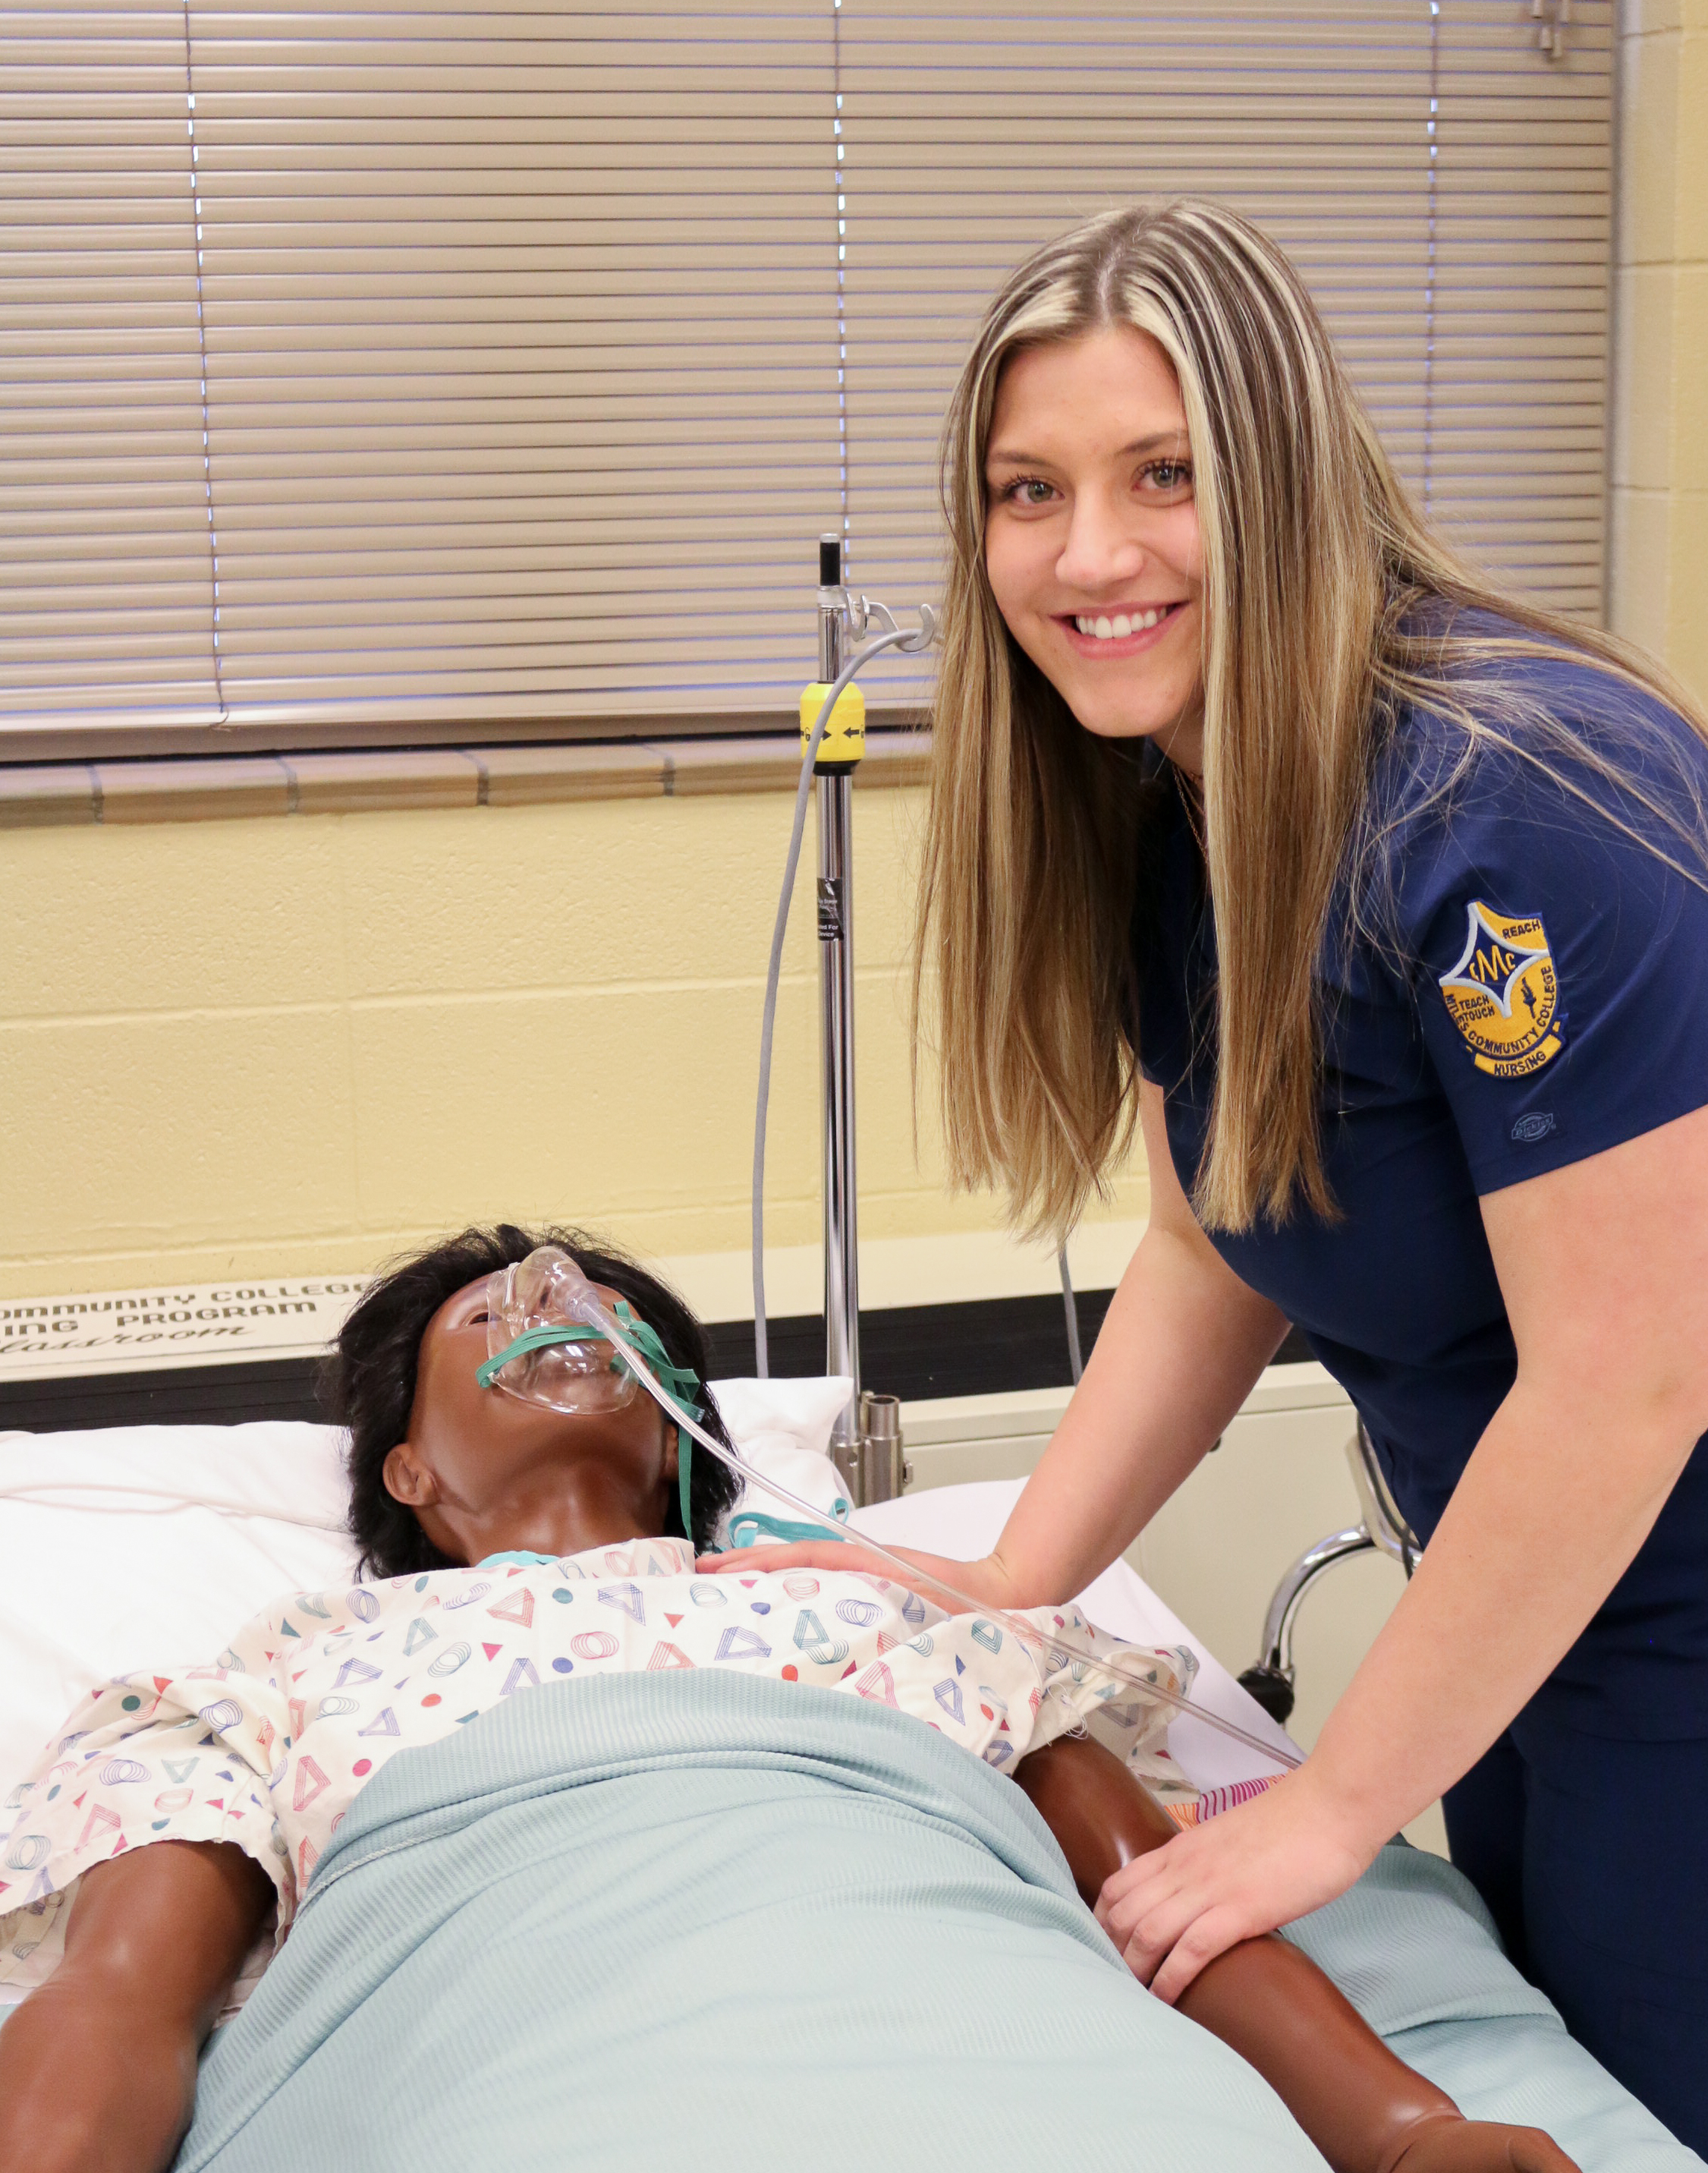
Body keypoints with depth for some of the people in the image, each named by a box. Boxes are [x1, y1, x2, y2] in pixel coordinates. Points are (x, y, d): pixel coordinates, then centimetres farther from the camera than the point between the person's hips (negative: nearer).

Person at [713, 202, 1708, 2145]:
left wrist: (1335, 1805, -18)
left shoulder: (1515, 813, -29)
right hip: (1513, 1587, 8)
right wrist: (1005, 1593, -5)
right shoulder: (1154, 815, -3)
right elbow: (1213, 1258, 4)